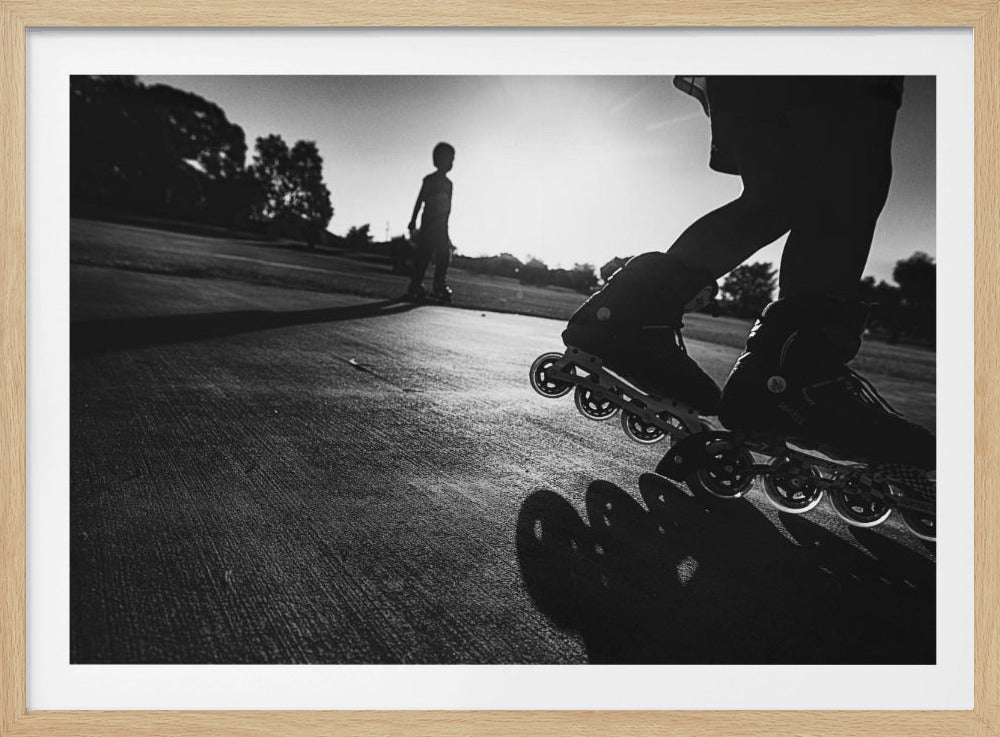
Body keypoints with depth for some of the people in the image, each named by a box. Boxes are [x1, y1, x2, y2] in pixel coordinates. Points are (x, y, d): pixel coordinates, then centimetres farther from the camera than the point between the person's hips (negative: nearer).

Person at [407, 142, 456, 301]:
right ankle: (415, 285, -5)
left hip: (441, 225, 6)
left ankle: (439, 287, 2)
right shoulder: (430, 179, 0)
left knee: (444, 255, -1)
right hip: (428, 222, -6)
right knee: (424, 253, -9)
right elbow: (419, 201, -3)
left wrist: (446, 226, 15)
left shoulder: (448, 183, 16)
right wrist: (413, 223, -8)